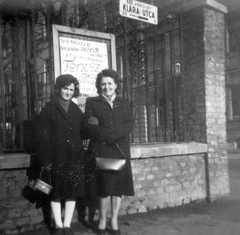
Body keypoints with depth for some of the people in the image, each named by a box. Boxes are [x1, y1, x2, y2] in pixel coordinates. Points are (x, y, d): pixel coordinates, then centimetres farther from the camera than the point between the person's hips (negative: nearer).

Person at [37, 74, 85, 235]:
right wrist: (45, 160, -14)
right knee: (56, 192, 4)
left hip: (74, 158, 4)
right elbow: (43, 137, -8)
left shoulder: (76, 110, 12)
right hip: (57, 158, -3)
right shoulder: (48, 110, -1)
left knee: (72, 191, 5)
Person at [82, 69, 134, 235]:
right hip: (100, 151, -2)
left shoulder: (124, 103, 12)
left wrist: (105, 130, -14)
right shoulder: (92, 102, 5)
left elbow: (130, 125, 0)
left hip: (120, 152, 3)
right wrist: (112, 134, -16)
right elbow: (88, 126, -6)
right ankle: (102, 221, 16)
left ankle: (114, 221, 18)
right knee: (104, 188, -1)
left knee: (119, 187, 4)